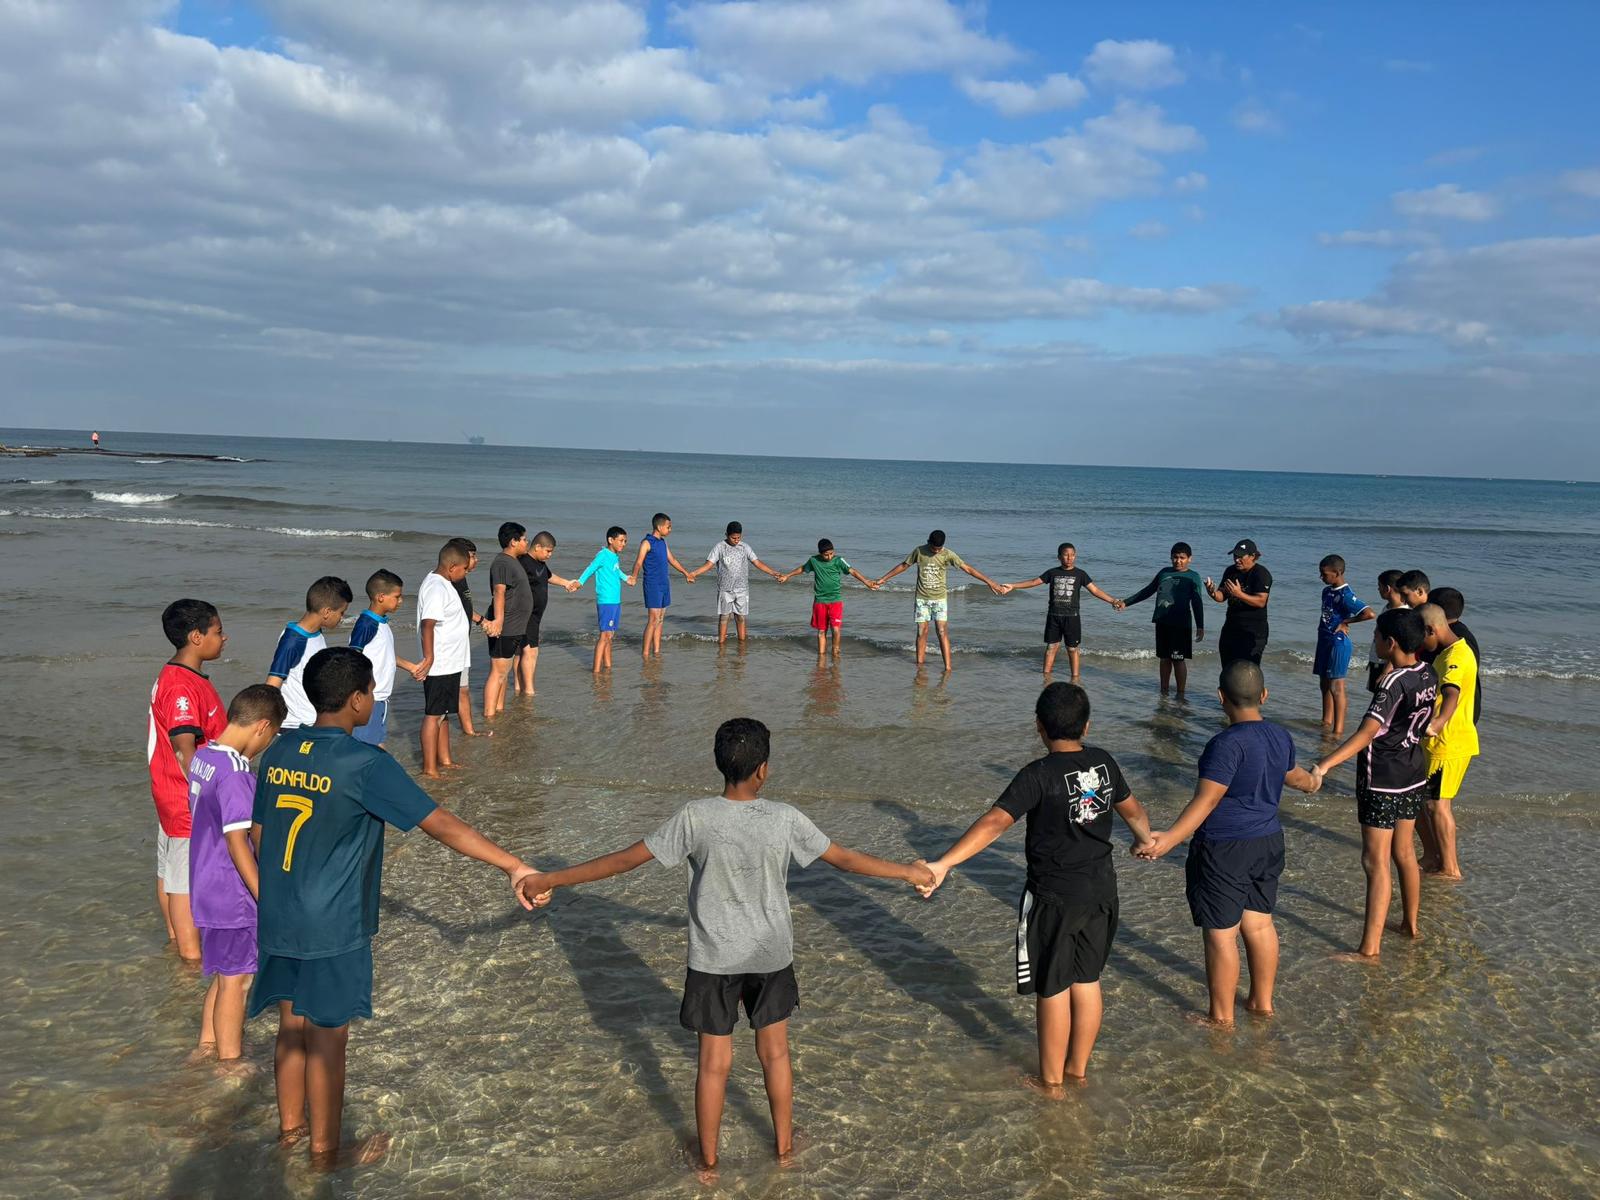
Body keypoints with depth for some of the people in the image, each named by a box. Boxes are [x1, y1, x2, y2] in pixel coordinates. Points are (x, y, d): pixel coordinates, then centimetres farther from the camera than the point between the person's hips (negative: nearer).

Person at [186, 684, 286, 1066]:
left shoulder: (203, 756, 4)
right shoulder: (235, 774, -25)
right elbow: (236, 841, -25)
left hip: (207, 887, 9)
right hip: (232, 894, -9)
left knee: (224, 972, 23)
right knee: (235, 978, 5)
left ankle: (208, 1045, 36)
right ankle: (230, 1062, 17)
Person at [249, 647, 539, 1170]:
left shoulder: (277, 753, 0)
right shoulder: (366, 765, -21)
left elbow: (258, 834, 11)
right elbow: (441, 825, -23)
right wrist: (514, 865, -20)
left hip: (277, 923, 7)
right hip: (332, 931, -6)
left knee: (292, 1026, 21)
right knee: (326, 1039, 8)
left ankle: (290, 1125, 39)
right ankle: (325, 1150, 24)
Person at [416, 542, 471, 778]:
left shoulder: (443, 584, 10)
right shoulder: (436, 588, -22)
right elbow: (427, 624, -30)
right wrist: (429, 658, -34)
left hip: (450, 663, 10)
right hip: (439, 665, -10)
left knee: (443, 714, 17)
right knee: (433, 715, -2)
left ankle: (444, 760, 27)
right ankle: (429, 768, 5)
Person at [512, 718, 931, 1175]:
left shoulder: (696, 817, -19)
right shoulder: (785, 819, -15)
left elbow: (625, 859, -16)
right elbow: (845, 858, -5)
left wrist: (549, 879, -8)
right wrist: (908, 871, 10)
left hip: (714, 959, -1)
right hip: (771, 955, 1)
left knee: (714, 1062, 14)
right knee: (775, 1053, 20)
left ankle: (708, 1157, 30)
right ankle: (784, 1144, 36)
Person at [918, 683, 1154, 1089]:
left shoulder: (1039, 775, -21)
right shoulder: (1104, 763, -1)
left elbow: (994, 823, -32)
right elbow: (1133, 810, 17)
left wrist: (943, 864, -39)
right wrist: (1146, 839, 40)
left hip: (1054, 897, -6)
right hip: (1101, 891, 6)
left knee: (1052, 989, 9)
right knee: (1087, 982, 19)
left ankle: (1051, 1080, 24)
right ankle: (1078, 1068, 34)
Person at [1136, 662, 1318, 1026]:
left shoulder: (1227, 744, -23)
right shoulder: (1280, 736, 3)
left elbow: (1206, 800, -29)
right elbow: (1292, 774, 25)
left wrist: (1169, 838, -36)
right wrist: (1311, 781, 49)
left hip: (1224, 850, -8)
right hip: (1268, 843, 8)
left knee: (1221, 934, 3)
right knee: (1260, 924, 20)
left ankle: (1222, 1016, 14)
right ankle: (1262, 1002, 33)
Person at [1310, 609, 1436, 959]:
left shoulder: (1394, 683, -23)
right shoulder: (1427, 674, 1)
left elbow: (1367, 733, -34)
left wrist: (1324, 765, -40)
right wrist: (1389, 668, 15)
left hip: (1382, 782, -8)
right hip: (1413, 776, 8)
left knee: (1375, 862, -5)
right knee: (1404, 853, 22)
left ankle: (1370, 949, -3)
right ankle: (1410, 923, 38)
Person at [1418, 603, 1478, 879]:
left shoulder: (1455, 658, -23)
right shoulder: (1451, 652, 11)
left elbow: (1451, 694, -43)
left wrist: (1439, 723, -60)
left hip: (1449, 744, -10)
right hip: (1437, 741, 10)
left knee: (1437, 804, -3)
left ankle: (1450, 868, 8)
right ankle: (1431, 858, 25)